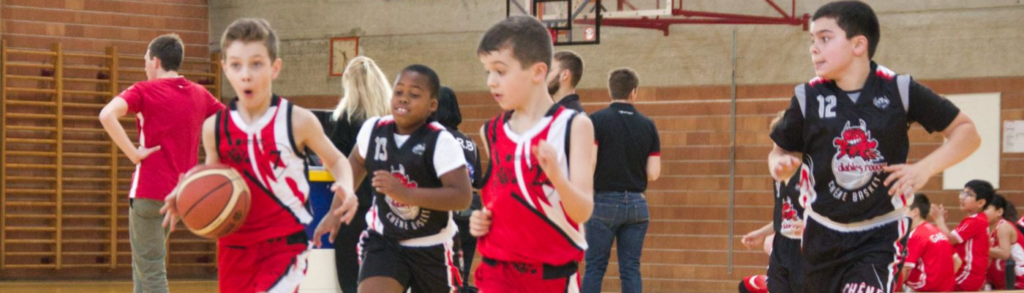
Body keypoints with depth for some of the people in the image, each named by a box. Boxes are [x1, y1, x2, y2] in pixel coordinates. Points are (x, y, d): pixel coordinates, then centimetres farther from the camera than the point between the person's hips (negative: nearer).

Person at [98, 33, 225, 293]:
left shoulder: (145, 91, -8)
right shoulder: (199, 95, 9)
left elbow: (107, 115, -25)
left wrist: (132, 153, -18)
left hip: (149, 192, -6)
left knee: (151, 271, -2)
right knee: (142, 263, 23)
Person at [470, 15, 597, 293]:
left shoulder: (573, 126, -7)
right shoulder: (491, 132, 6)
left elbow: (583, 211, -14)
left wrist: (557, 176, -33)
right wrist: (480, 219, 1)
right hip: (500, 270, 3)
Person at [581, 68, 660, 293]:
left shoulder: (596, 121, -7)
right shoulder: (647, 126, 3)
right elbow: (654, 173, 0)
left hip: (604, 201, -3)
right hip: (636, 203, 3)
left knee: (595, 266, 2)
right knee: (631, 268, 5)